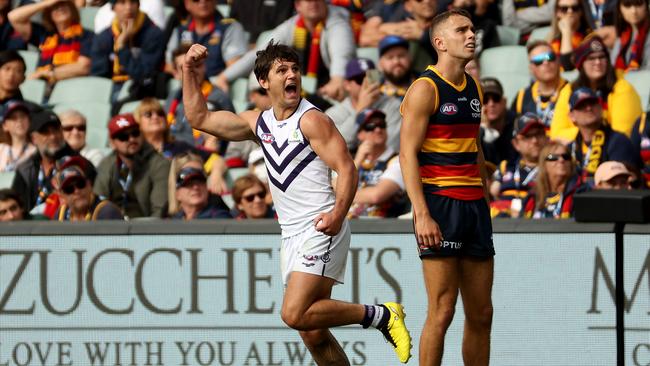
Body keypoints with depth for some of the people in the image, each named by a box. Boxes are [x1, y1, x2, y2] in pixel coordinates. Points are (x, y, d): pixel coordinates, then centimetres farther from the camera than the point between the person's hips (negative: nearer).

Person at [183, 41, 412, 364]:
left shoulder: (311, 120, -6)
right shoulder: (260, 123, 15)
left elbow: (347, 168, -13)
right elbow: (199, 118, 22)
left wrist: (338, 213, -29)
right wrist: (189, 70, 13)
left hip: (321, 230, -7)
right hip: (291, 237, 7)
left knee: (295, 314, -22)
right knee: (313, 335, 3)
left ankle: (382, 316, -9)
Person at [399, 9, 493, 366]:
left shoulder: (473, 88, 16)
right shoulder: (425, 89, -7)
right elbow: (408, 153, -13)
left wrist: (485, 202, 19)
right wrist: (422, 214, -21)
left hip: (474, 205, 8)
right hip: (440, 203, -8)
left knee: (481, 314, 7)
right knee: (442, 311, -10)